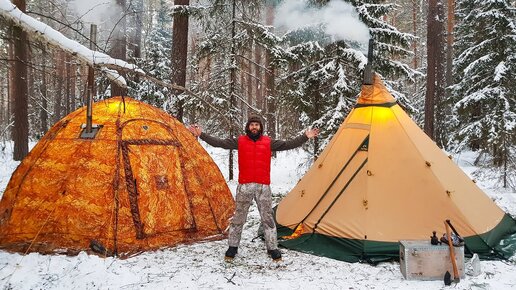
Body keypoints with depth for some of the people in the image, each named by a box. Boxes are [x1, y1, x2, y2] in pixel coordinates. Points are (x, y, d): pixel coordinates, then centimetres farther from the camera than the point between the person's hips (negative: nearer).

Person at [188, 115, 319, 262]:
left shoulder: (268, 142, 8)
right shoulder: (239, 141, 5)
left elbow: (288, 144, 5)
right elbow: (219, 142, 2)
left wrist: (305, 137, -2)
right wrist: (201, 135, -5)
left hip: (263, 186, 1)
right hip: (244, 186, -1)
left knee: (268, 218, 5)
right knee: (238, 217, 6)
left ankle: (272, 248, 15)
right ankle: (232, 247, 19)